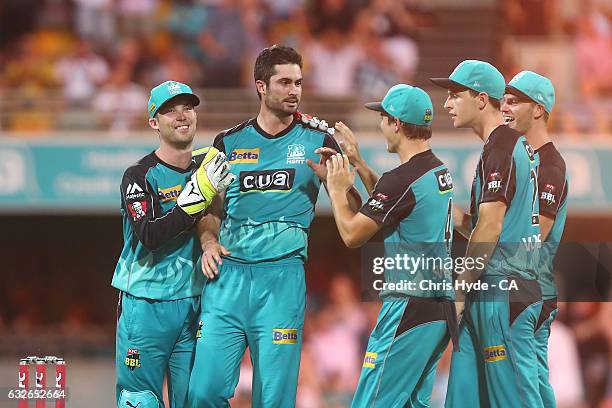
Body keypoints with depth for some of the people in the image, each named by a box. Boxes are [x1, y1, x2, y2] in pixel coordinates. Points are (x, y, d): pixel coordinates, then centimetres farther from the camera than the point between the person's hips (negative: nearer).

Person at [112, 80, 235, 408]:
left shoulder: (208, 165, 9)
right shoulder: (139, 176, -7)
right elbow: (150, 236, -20)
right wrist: (198, 194, -25)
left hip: (193, 304, 5)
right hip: (146, 307, -5)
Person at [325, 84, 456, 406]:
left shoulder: (402, 179, -16)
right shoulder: (440, 172, 12)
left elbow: (352, 235, -10)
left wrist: (337, 190, 6)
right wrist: (357, 161, 31)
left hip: (409, 306, -9)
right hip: (443, 309, 9)